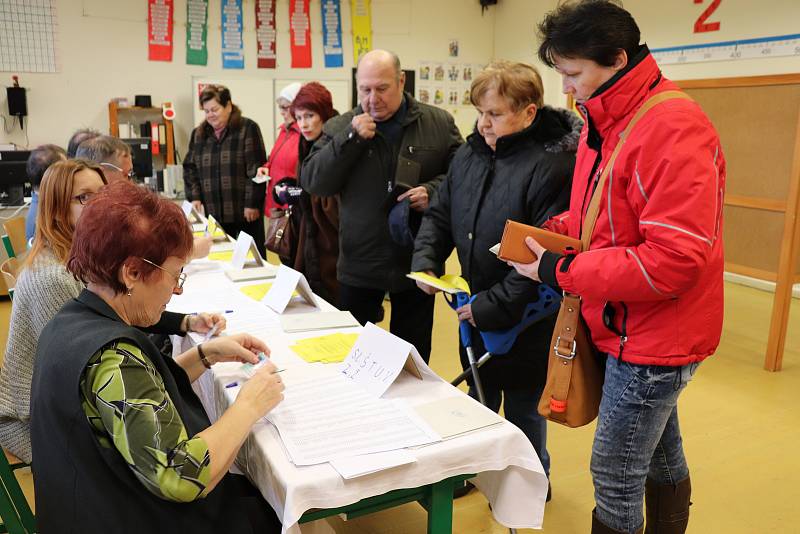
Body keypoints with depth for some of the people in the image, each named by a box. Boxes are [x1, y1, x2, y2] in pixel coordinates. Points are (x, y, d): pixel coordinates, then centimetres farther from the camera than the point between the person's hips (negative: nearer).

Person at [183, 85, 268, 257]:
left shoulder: (248, 129, -3)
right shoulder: (198, 134, 13)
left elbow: (255, 169, -9)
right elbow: (190, 168, 14)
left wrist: (252, 203, -13)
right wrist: (194, 197, 0)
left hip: (245, 212, -4)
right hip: (213, 213, 4)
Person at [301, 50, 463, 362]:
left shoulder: (439, 123, 0)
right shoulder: (340, 128, 2)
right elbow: (312, 182, -6)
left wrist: (433, 190, -15)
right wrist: (350, 139, -15)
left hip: (416, 263, 0)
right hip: (358, 265, 1)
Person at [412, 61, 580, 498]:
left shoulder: (551, 166, -21)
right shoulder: (469, 154, 2)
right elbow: (440, 215, 11)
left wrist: (494, 305, -24)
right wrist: (425, 261, -6)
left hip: (524, 319, -6)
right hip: (475, 308, 7)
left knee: (523, 409, 14)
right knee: (480, 400, 23)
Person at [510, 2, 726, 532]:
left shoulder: (673, 130, -23)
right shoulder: (605, 122, 6)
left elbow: (674, 261, -28)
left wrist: (561, 271, -23)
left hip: (654, 336, -9)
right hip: (634, 326, 9)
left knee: (615, 474, 4)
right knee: (660, 452, 23)